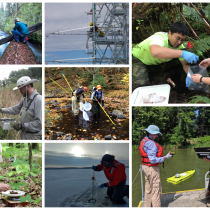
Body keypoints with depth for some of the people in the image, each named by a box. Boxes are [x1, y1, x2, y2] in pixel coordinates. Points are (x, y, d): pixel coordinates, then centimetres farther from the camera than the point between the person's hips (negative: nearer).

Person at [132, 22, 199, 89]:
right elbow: (155, 52, -65)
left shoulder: (179, 46, -17)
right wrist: (182, 53, -72)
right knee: (142, 84, -23)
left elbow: (185, 64, -10)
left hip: (155, 63, 7)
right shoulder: (159, 38, -41)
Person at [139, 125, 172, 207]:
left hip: (145, 167, 10)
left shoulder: (143, 141, 8)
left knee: (148, 189, 18)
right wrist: (165, 157, -17)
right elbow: (153, 160, -26)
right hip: (152, 168, -10)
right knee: (156, 189, -2)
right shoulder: (150, 143, -22)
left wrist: (161, 157, 11)